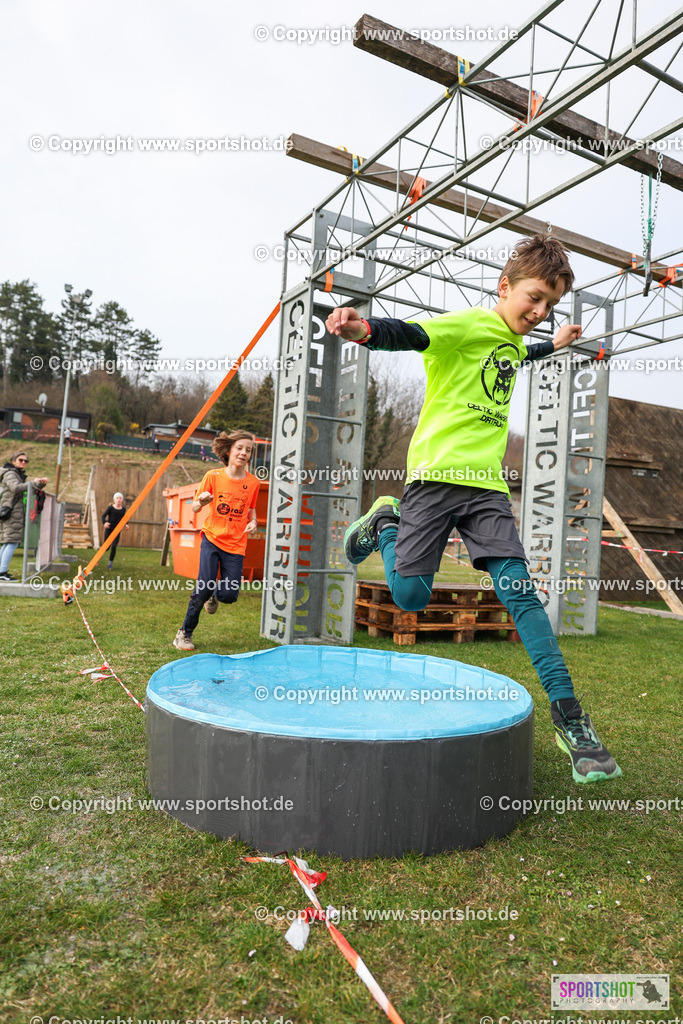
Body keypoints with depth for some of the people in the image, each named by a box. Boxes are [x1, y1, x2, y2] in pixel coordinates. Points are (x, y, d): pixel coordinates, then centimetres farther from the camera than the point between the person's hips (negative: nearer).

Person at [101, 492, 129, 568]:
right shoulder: (110, 508, -7)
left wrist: (126, 524, 3)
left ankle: (110, 563, 2)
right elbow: (103, 516, -5)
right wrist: (105, 523, -24)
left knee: (114, 546, -11)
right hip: (109, 528, -1)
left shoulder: (123, 509, 4)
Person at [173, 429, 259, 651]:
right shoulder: (213, 476, -3)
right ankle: (185, 633, 9)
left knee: (229, 595, -7)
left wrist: (253, 521, -6)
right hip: (212, 538, -1)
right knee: (204, 586, -13)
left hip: (236, 544, 2)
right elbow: (194, 508, 2)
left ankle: (214, 596, 32)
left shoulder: (252, 482, 1)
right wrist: (201, 502, -21)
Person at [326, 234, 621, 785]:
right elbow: (412, 335, -27)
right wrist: (365, 329, -47)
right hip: (437, 474, -6)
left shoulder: (514, 342, 19)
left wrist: (553, 345, 51)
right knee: (409, 597, -8)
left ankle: (569, 718, -1)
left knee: (520, 591, -6)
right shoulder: (467, 324, -6)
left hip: (487, 483, 6)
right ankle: (385, 523, 23)